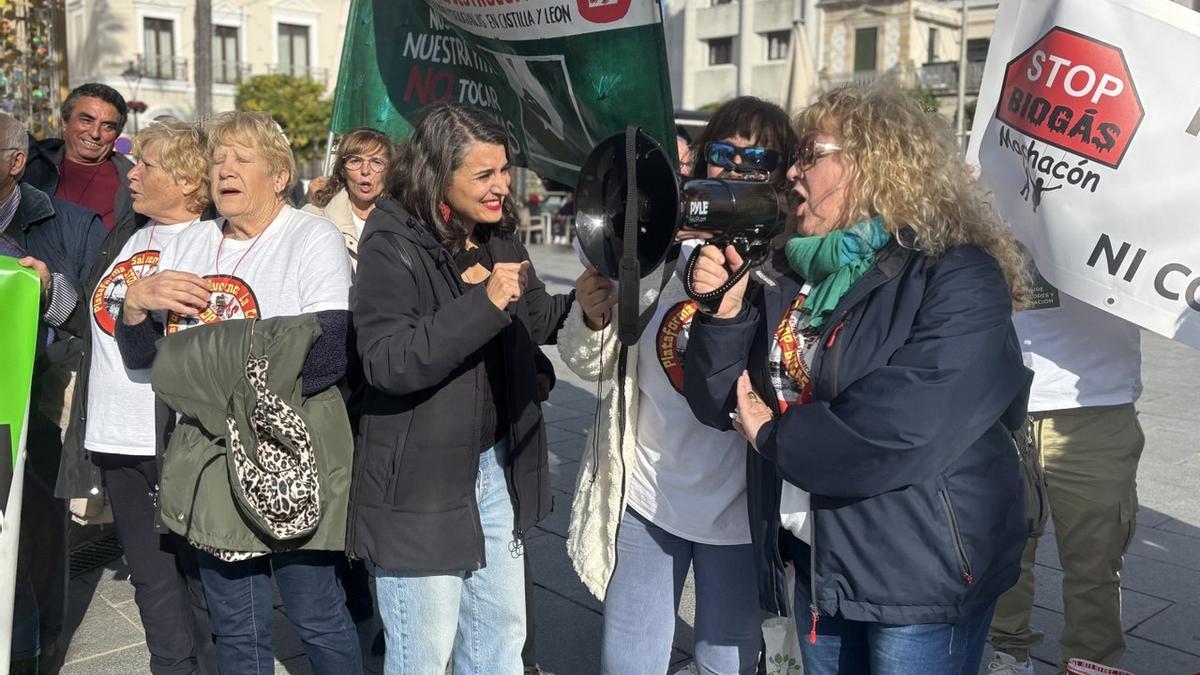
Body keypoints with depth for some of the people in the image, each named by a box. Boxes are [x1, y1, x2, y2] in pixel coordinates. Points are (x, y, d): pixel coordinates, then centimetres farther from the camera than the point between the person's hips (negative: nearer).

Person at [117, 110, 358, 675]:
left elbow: (330, 353, -19)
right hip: (210, 463, 6)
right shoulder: (188, 244, 12)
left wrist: (234, 391, -19)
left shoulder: (313, 237, -6)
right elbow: (139, 356, 11)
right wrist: (135, 301, -8)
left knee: (316, 616, 6)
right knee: (234, 628, 16)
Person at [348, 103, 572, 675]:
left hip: (496, 469, 7)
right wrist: (483, 301, -32)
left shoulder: (498, 236, 4)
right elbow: (387, 362, -27)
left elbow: (534, 322, 12)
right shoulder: (392, 247, -17)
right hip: (421, 484, -7)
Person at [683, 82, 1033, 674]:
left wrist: (771, 434, -16)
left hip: (923, 573, -6)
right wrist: (725, 314, -14)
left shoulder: (959, 279, -17)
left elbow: (905, 432, -30)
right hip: (816, 557, 7)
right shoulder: (796, 273, 5)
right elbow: (723, 403, 3)